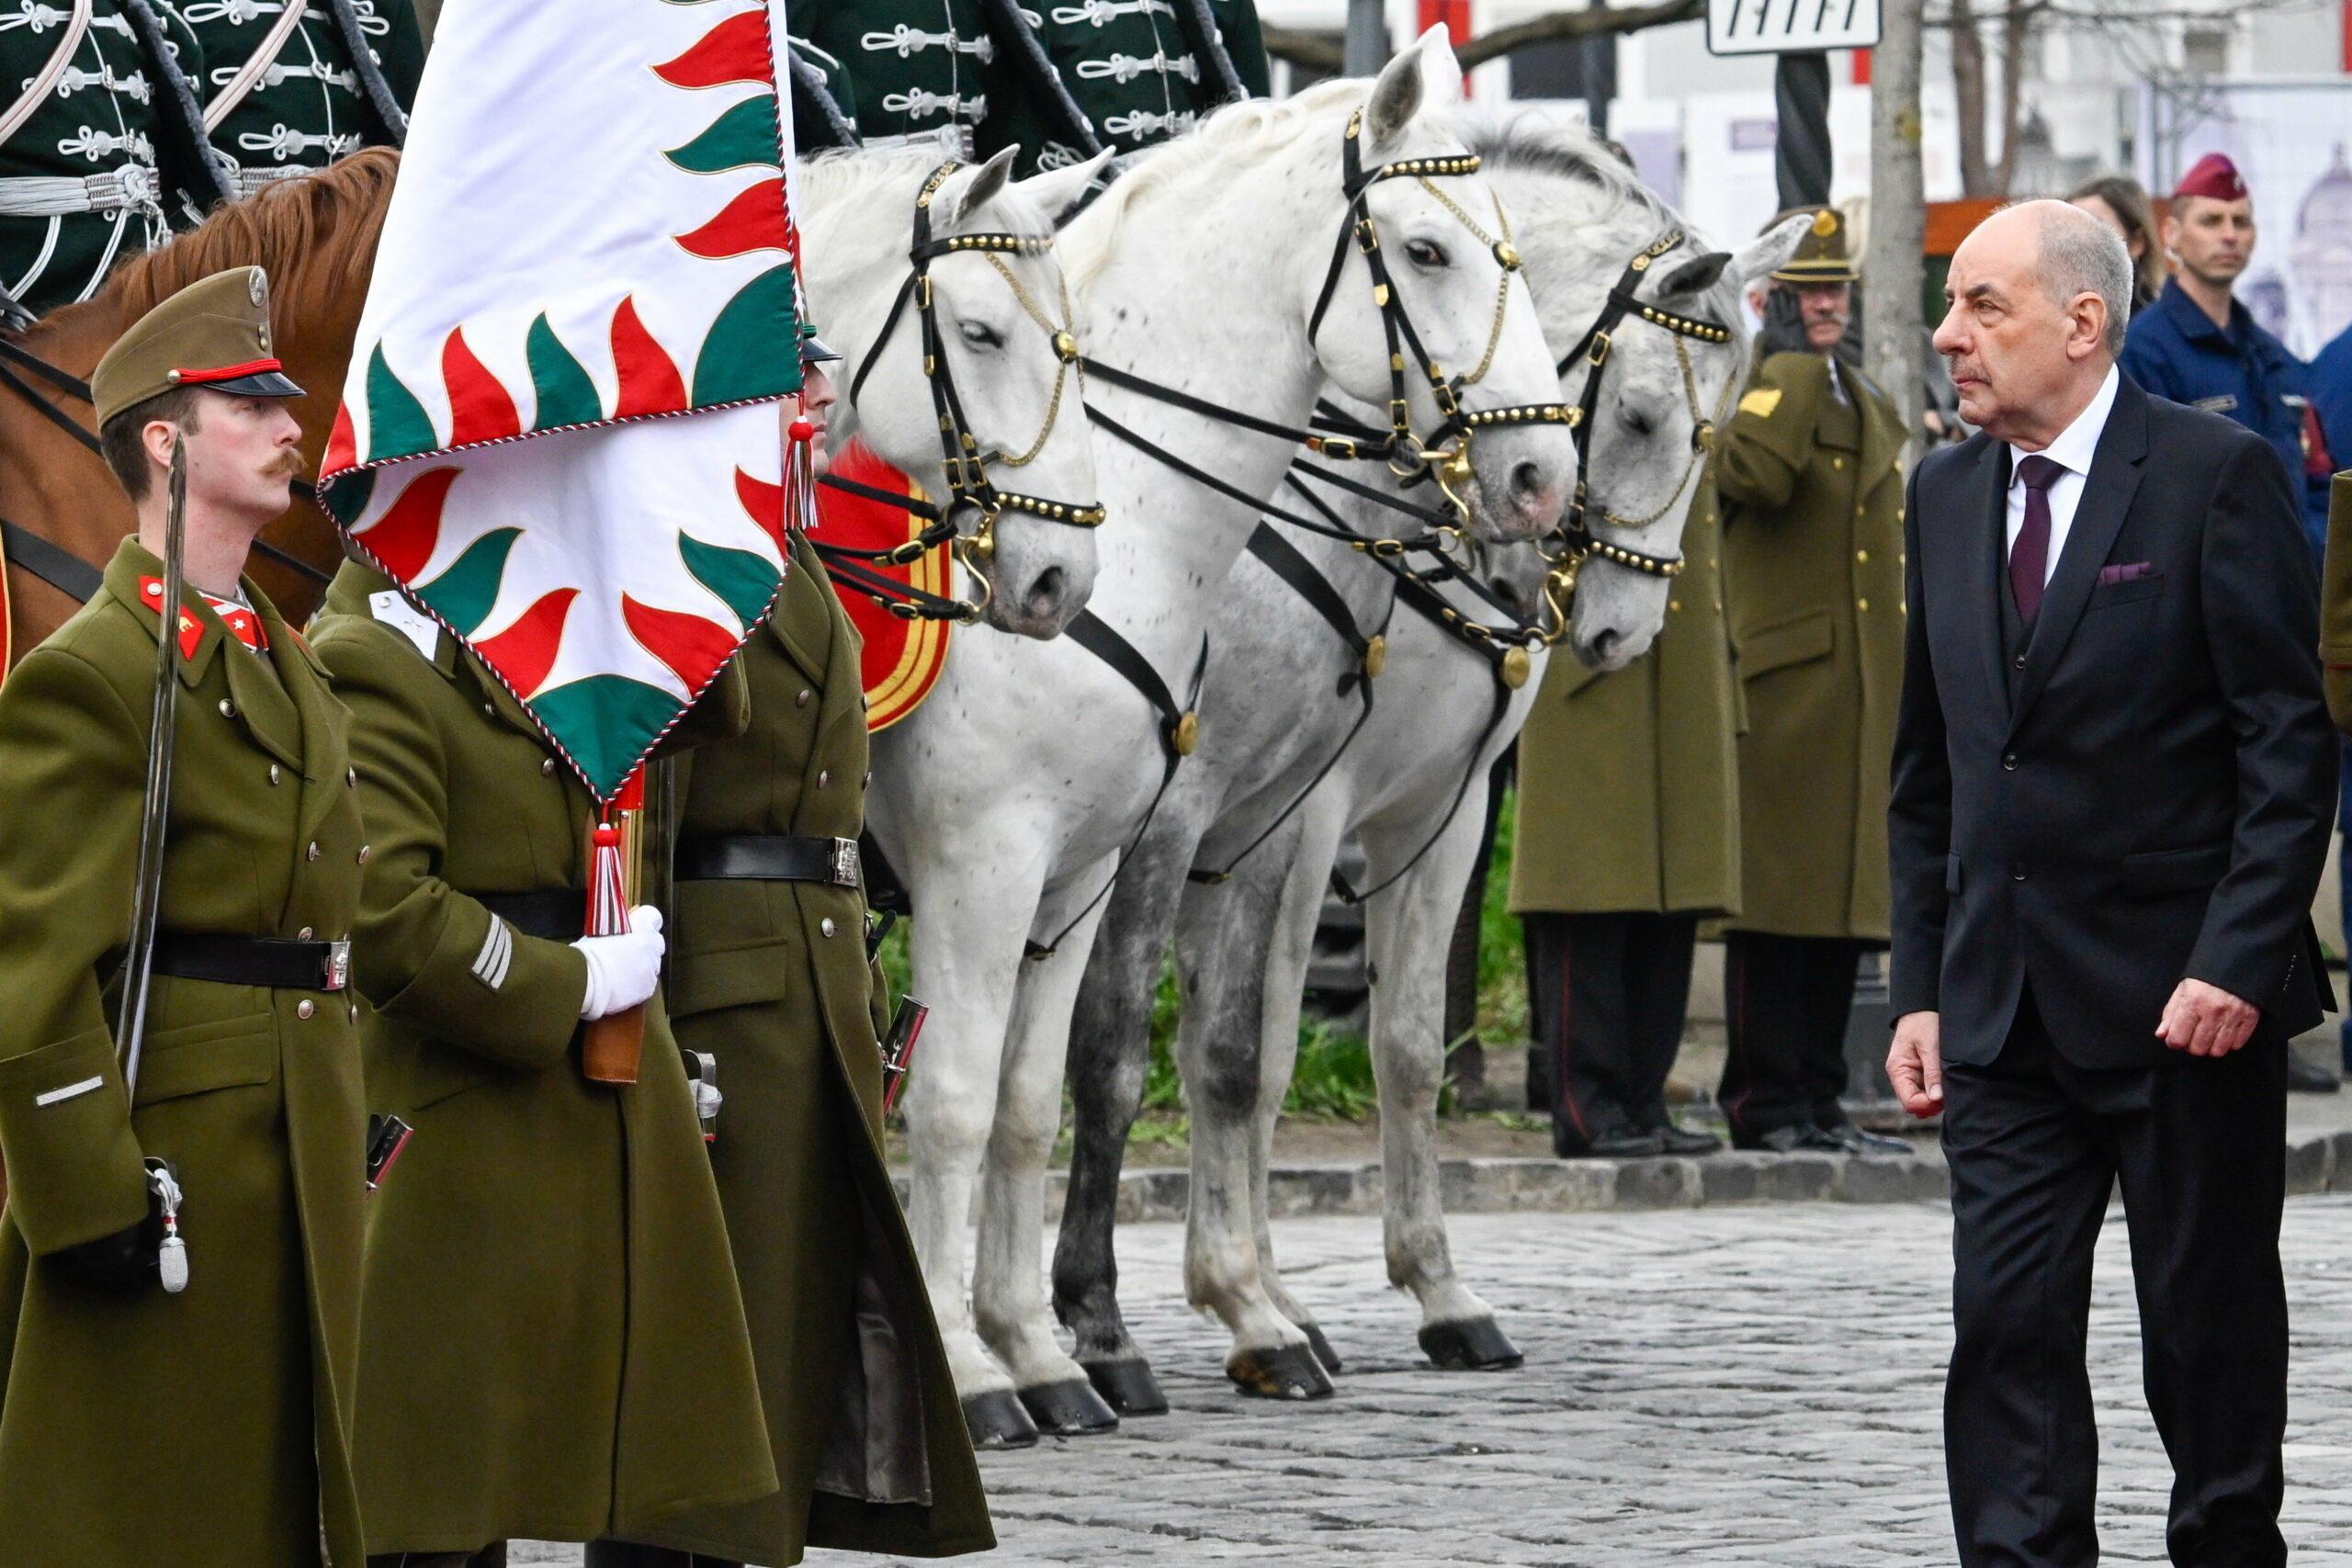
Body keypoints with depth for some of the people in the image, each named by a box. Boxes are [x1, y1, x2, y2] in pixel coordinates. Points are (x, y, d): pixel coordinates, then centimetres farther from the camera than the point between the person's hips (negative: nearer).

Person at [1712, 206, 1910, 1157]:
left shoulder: (1869, 407, 21)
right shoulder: (1750, 385, -4)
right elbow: (1752, 475, -27)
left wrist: (1905, 684, 21)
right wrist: (1793, 366, -18)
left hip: (1863, 691, 8)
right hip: (1779, 687, -8)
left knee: (1843, 895, 9)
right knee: (1773, 899, -6)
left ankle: (1818, 1102, 14)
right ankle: (1765, 1102, -2)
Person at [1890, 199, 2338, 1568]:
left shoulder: (2218, 475, -8)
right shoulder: (1948, 494, 10)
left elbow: (2292, 745, -10)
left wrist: (2236, 959, -17)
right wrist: (1922, 987, 9)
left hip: (2185, 993, -5)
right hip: (2006, 1009, 5)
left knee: (2210, 1329, 5)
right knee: (2006, 1324, -3)